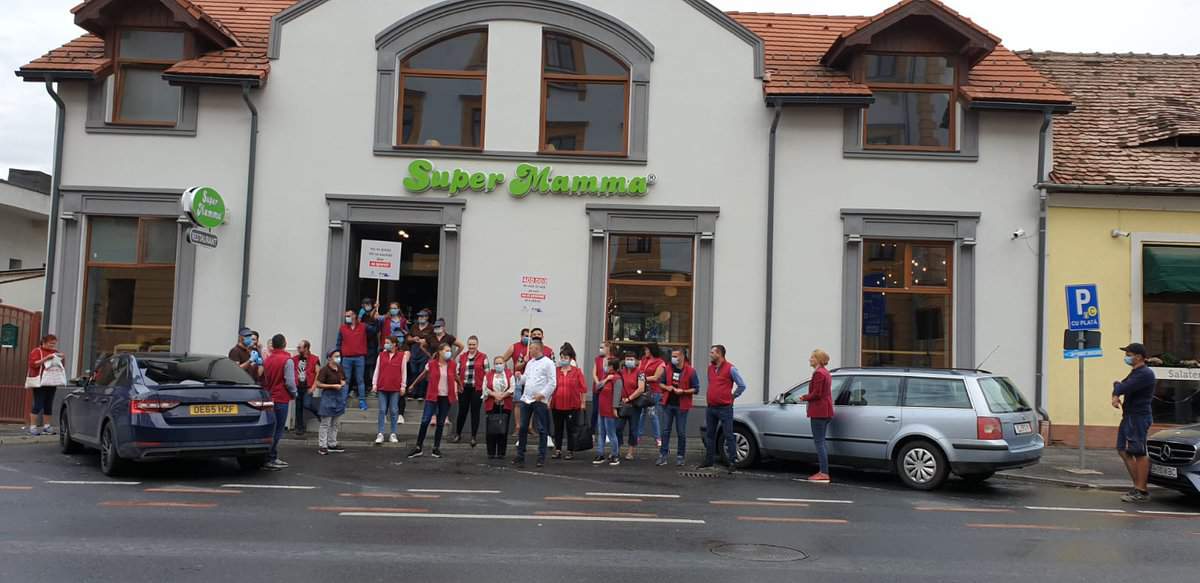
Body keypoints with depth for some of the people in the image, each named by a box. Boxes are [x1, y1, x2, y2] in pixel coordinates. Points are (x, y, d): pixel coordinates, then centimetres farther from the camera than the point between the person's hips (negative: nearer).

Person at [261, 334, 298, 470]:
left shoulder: (267, 360, 9)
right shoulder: (287, 360, -12)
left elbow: (263, 379, 13)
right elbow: (289, 382, -15)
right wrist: (294, 393, 1)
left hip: (269, 398, 7)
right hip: (281, 399, -7)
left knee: (272, 429, 14)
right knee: (277, 430, -3)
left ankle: (274, 458, 20)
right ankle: (269, 459, -5)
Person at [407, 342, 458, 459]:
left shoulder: (453, 365, 0)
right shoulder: (431, 364, -4)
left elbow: (456, 378, 17)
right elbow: (422, 375, 11)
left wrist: (456, 391, 16)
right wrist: (412, 385, 21)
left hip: (446, 398, 2)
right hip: (432, 396, -2)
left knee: (441, 423, 8)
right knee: (425, 421, -6)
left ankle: (436, 448, 18)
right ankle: (419, 447, 2)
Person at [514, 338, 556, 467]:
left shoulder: (548, 363, -6)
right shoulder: (530, 363, 16)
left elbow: (552, 383, -10)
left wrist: (542, 394, -16)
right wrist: (520, 376, 0)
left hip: (540, 400, -6)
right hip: (526, 399, 7)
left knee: (541, 430, 0)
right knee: (523, 428, 8)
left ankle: (541, 457, 5)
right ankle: (520, 455, 15)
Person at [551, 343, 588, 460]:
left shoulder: (577, 371, -3)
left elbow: (582, 388, -1)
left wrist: (583, 402, -2)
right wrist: (549, 401, 6)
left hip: (572, 406, -3)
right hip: (557, 405, 3)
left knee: (570, 429, 4)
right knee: (558, 429, 10)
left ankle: (570, 452, 13)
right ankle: (558, 450, 20)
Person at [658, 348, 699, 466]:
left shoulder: (690, 371, -7)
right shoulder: (668, 368, 4)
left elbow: (695, 389, -5)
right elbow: (661, 383, 14)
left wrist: (683, 391, -19)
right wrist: (666, 387, -8)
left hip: (682, 406, -3)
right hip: (668, 404, 3)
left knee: (681, 432, 5)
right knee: (665, 430, 3)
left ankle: (680, 456, 16)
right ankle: (663, 456, 7)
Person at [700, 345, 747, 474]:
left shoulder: (730, 368, -8)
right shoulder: (710, 368, 11)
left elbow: (742, 385, -5)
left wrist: (732, 397, -1)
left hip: (725, 408, -7)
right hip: (711, 407, 7)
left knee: (728, 435, -5)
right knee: (709, 435, 11)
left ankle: (733, 462, -1)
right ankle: (708, 461, 19)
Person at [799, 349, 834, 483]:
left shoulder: (818, 373, -15)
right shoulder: (826, 373, 17)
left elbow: (816, 393, -20)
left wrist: (804, 397, -4)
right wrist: (807, 397, 14)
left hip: (819, 411, -11)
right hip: (826, 411, 11)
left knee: (819, 442, -8)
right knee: (821, 442, 16)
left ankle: (824, 473, -9)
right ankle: (823, 471, 20)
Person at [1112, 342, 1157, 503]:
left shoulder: (1145, 374, -15)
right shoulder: (1135, 373, 19)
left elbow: (1123, 388, -24)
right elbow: (1119, 387, 17)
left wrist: (1116, 385, -1)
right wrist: (1115, 396, -6)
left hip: (1139, 417, -10)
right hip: (1128, 417, 10)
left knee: (1139, 453, -6)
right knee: (1124, 451, 11)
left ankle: (1141, 492, -2)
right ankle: (1138, 486, 18)